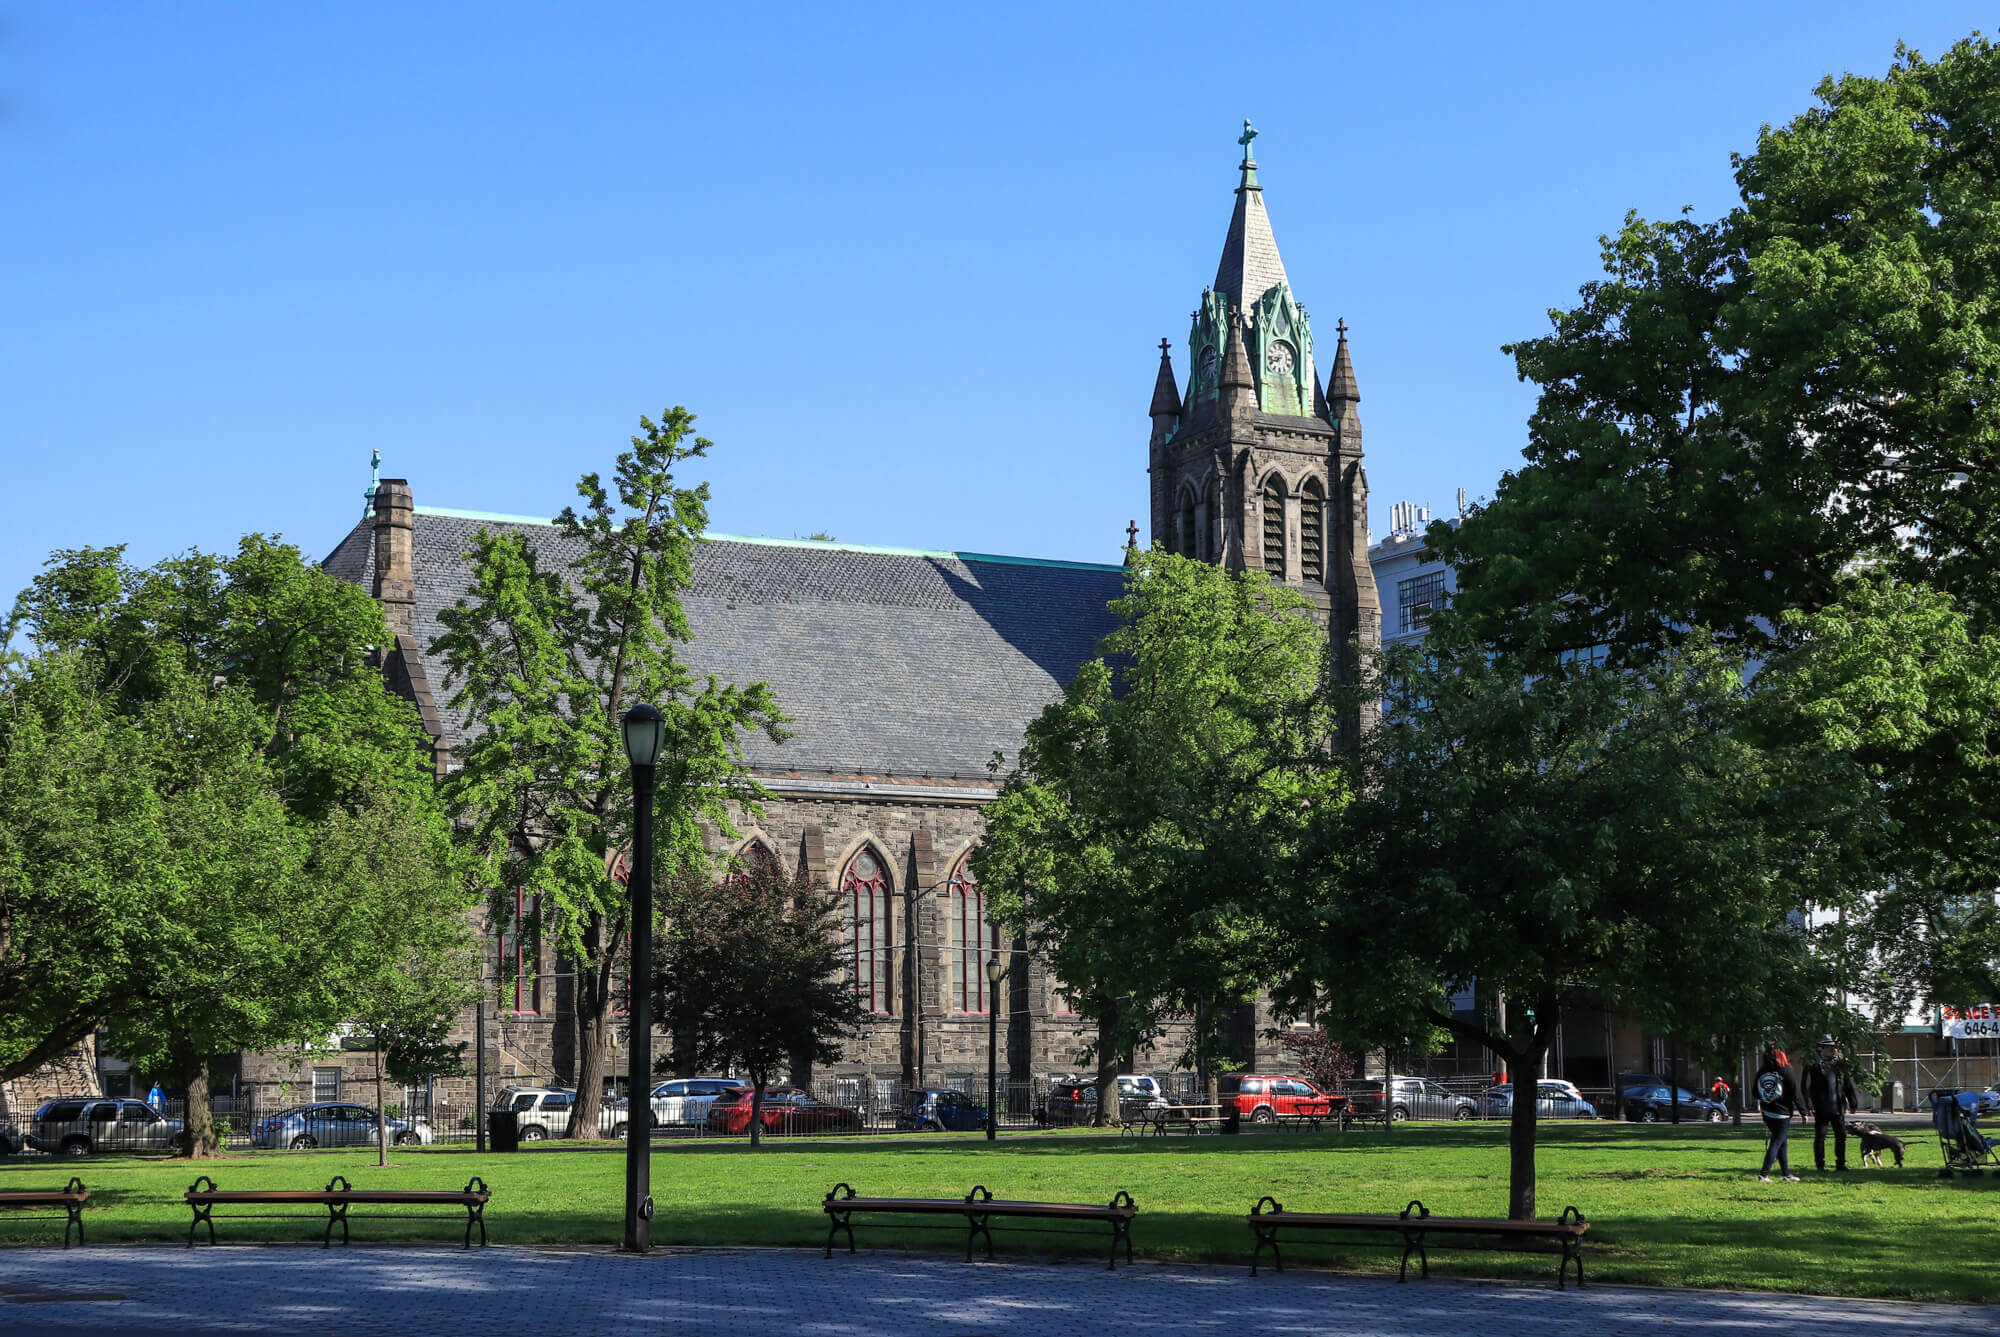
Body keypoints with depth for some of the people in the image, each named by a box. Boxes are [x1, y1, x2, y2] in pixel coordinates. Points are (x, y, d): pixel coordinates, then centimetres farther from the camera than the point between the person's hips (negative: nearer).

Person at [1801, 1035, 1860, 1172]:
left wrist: (1853, 1103, 10)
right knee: (1820, 1137, 2)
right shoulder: (1813, 1066, -4)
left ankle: (1840, 1163, 18)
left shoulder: (1840, 1065, 9)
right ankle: (1820, 1165, 10)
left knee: (1841, 1135, 7)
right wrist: (1809, 1105, -13)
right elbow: (1806, 1087, -6)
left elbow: (1848, 1085, 14)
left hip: (1838, 1108, 4)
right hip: (1821, 1109, -4)